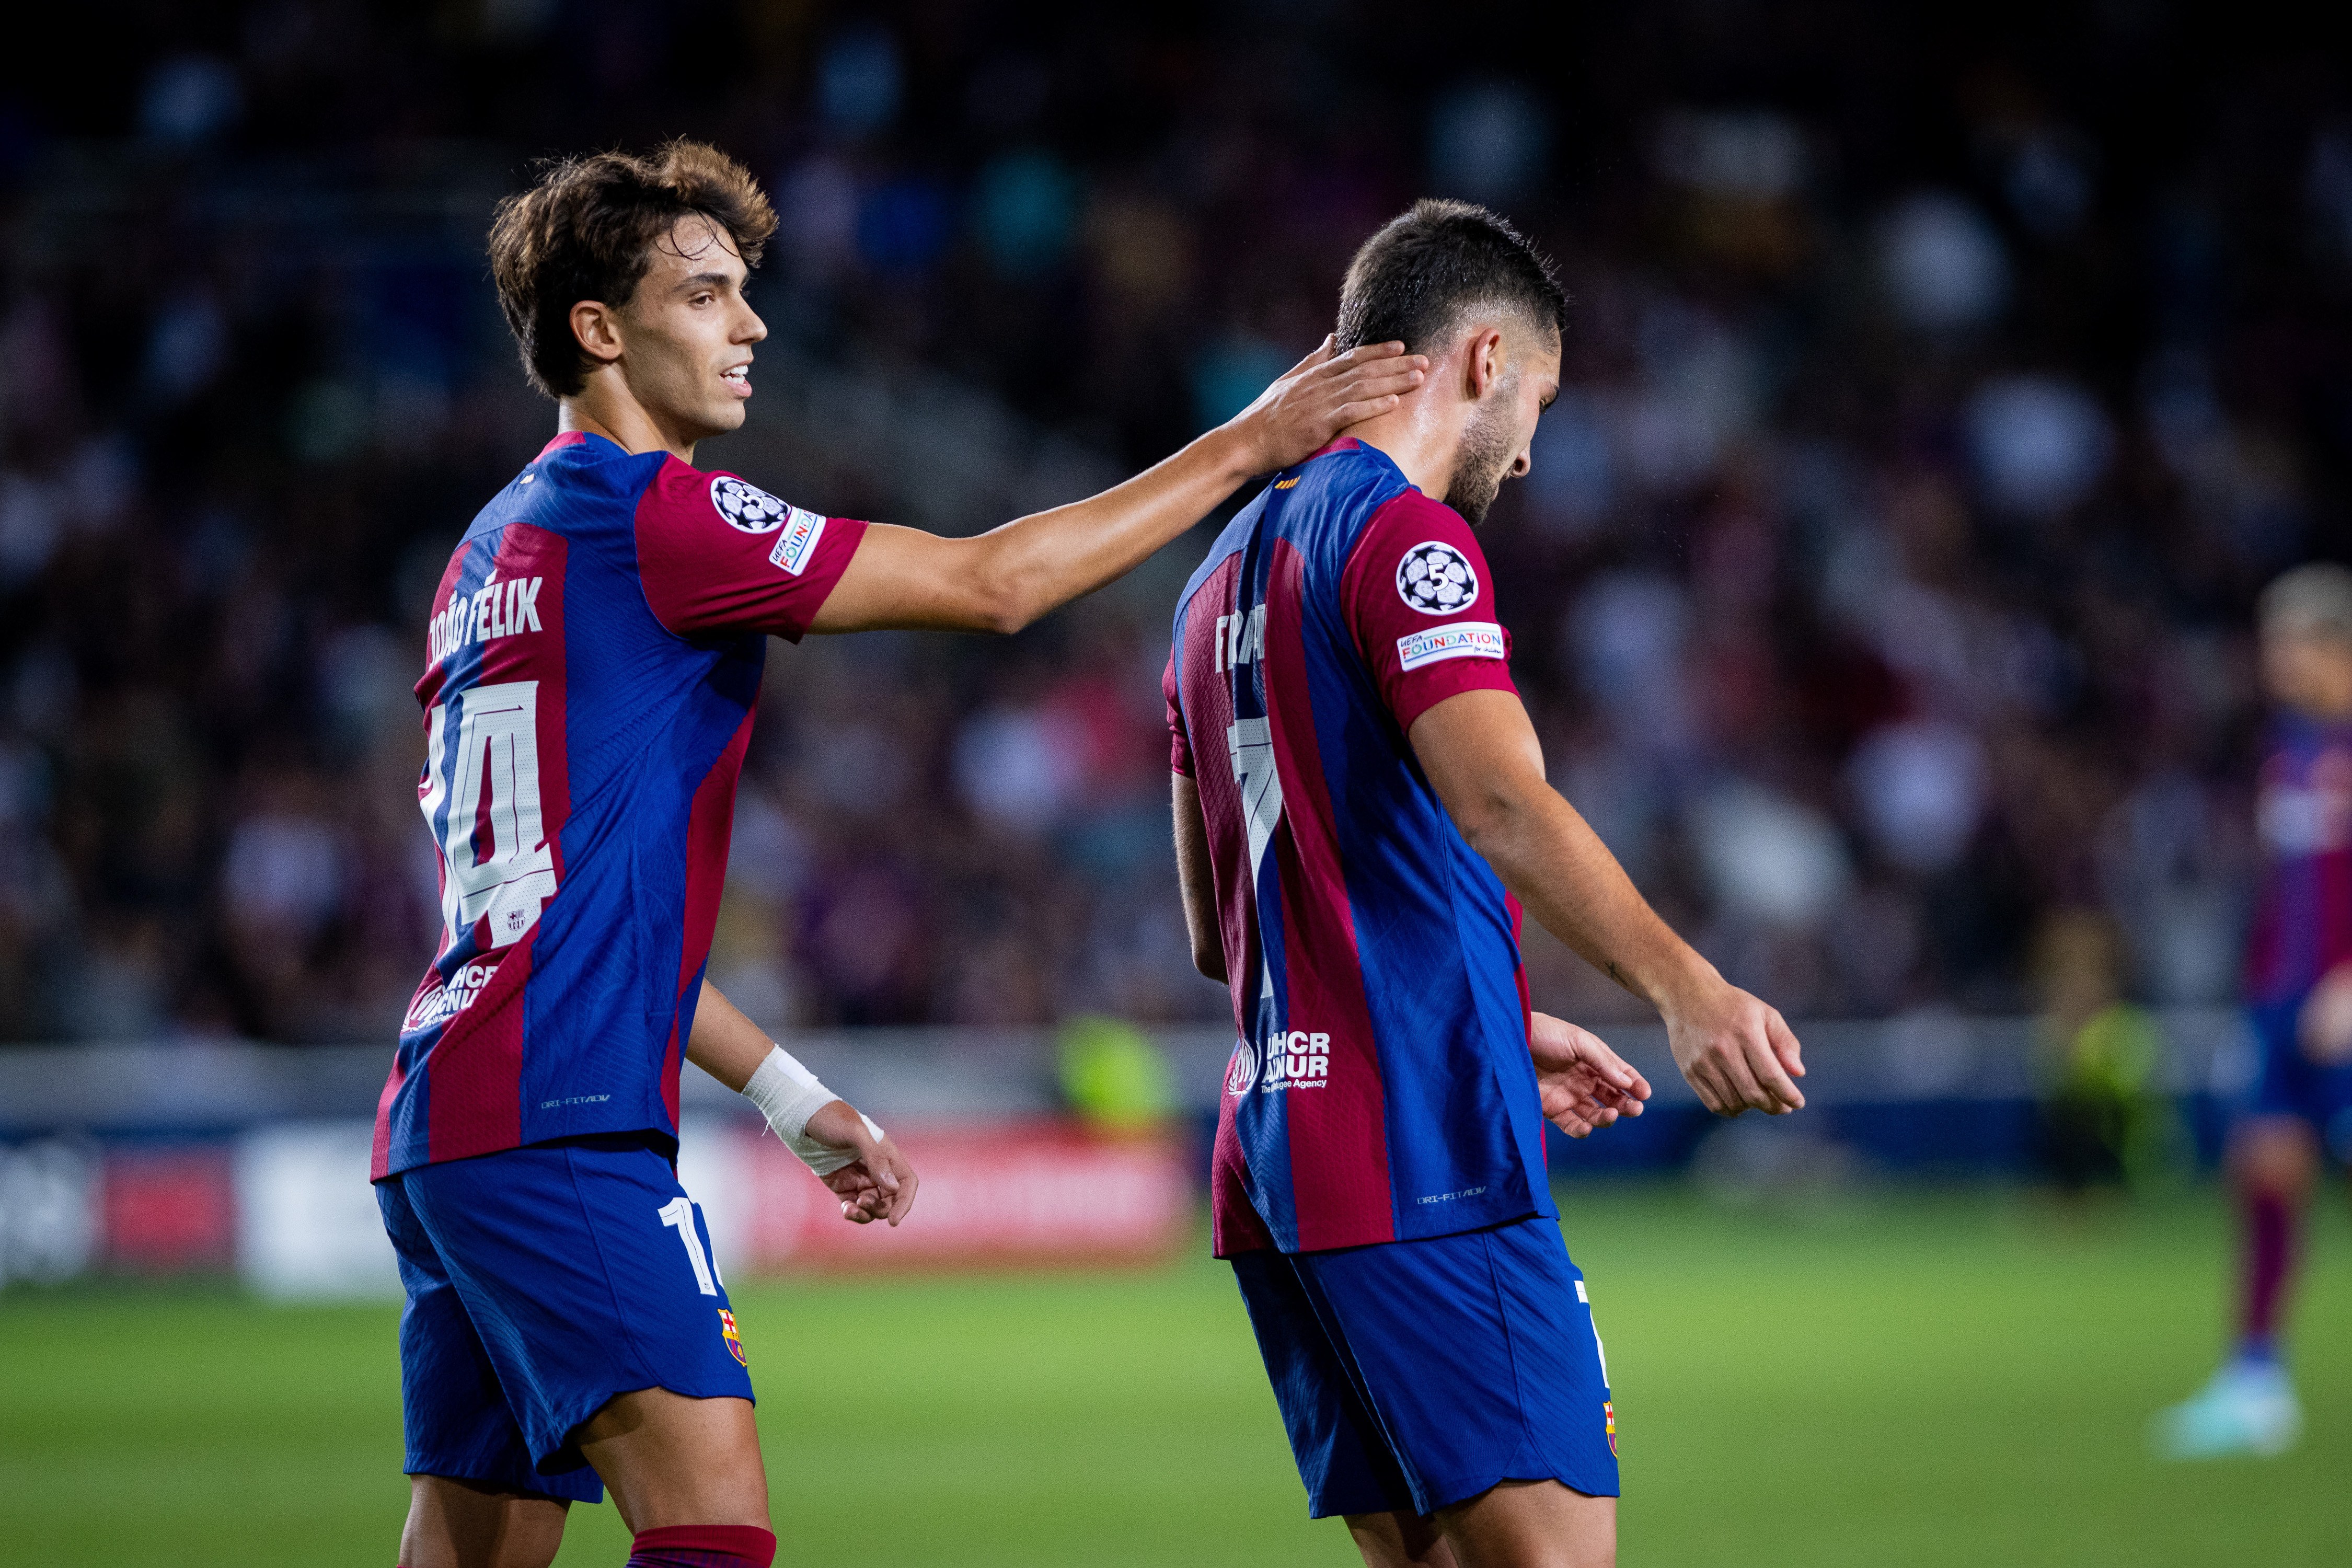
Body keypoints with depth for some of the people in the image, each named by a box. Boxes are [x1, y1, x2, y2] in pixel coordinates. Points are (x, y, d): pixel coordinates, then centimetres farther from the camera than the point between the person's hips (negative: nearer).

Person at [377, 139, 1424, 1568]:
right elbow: (992, 584, -9)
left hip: (444, 1127, 10)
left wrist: (789, 1096, 26)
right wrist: (1248, 445, -2)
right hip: (559, 1127, -10)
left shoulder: (501, 552, 20)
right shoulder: (645, 510, -8)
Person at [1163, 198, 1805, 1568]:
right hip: (1426, 1155, -9)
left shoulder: (1228, 572, 22)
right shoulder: (1405, 535, -6)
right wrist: (1682, 986, -35)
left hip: (1275, 1152, 9)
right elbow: (1500, 803, -23)